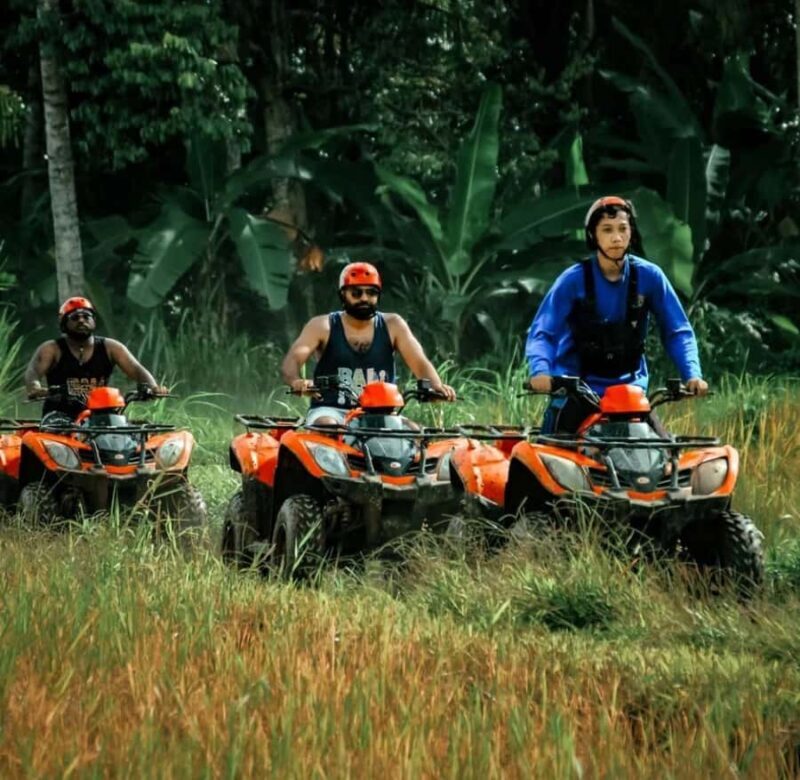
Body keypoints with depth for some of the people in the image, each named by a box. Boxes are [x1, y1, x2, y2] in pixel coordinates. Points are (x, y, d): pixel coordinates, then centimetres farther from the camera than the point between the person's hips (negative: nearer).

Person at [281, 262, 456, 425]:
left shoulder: (392, 326, 10)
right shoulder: (322, 326, 4)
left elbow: (419, 362, 1)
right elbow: (292, 359, -9)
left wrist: (437, 385, -23)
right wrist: (296, 382, -34)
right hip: (331, 411, -2)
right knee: (328, 427, -35)